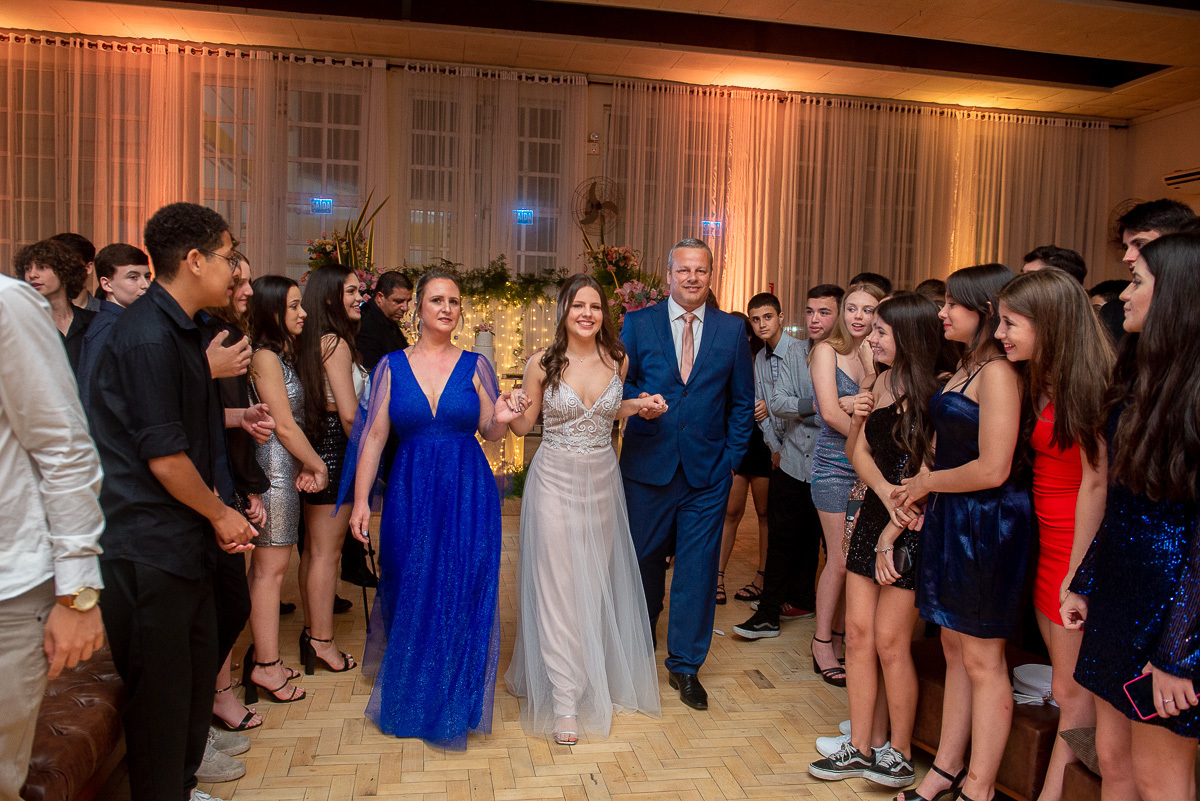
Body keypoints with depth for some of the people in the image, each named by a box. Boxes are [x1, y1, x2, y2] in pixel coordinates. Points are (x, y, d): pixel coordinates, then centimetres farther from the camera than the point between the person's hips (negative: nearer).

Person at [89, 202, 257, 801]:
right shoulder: (149, 337, -19)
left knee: (198, 667, 20)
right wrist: (220, 515, -7)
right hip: (147, 546, -10)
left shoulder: (180, 330, 13)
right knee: (162, 690, 3)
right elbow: (163, 458, -20)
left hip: (181, 538, 10)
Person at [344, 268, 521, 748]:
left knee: (463, 596, 2)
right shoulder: (392, 367, 4)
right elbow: (373, 437, 2)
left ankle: (454, 705, 21)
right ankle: (408, 697, 34)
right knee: (410, 593, 9)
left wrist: (502, 419, -15)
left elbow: (491, 433, 8)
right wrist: (360, 501, -4)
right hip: (410, 494, 1)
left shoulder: (475, 366, 4)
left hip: (468, 496, 0)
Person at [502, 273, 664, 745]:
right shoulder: (541, 364, -9)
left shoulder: (617, 361, 0)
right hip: (555, 481, -3)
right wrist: (515, 410, -21)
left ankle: (595, 680, 35)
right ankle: (564, 702, 7)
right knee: (557, 587, -2)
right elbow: (523, 427, 1)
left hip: (602, 481, 3)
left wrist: (638, 406, -3)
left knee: (596, 583, 14)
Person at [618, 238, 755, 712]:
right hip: (648, 464, 0)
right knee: (644, 560, 12)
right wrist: (638, 401, -16)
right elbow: (619, 383, 6)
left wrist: (733, 456, 1)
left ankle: (685, 664, 20)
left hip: (708, 470, 1)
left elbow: (742, 401, 8)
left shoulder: (732, 330, 5)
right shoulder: (637, 324, 3)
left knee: (698, 566, 4)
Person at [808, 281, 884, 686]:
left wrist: (872, 358, -9)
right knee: (841, 559, -1)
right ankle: (823, 642, 14)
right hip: (836, 465, -4)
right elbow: (831, 411, -13)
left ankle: (850, 631, 19)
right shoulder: (827, 350, -3)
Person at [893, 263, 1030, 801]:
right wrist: (919, 492, 5)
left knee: (982, 660, 3)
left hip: (987, 524, -9)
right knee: (955, 649, 16)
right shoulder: (965, 365, 13)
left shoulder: (998, 372, -17)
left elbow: (992, 469, -22)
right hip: (951, 520, 9)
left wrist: (926, 482, -8)